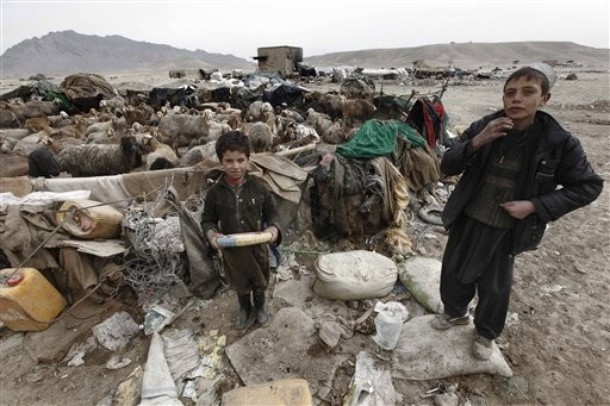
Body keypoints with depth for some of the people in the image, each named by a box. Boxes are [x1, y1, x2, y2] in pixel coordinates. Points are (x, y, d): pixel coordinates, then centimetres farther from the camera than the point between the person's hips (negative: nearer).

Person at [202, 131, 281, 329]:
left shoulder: (259, 187, -16)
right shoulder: (215, 192, -14)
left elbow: (272, 213, -5)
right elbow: (207, 219, -2)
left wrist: (273, 227, -25)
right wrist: (211, 234, -23)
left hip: (257, 246, 0)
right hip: (231, 249, 1)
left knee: (259, 282, 24)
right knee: (240, 284, 25)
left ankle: (260, 307, 55)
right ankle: (245, 309, 55)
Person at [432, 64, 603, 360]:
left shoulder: (559, 142, -14)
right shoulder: (483, 127, -10)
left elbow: (588, 186, -3)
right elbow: (447, 166, -11)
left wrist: (535, 205, -16)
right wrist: (476, 142, -29)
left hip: (505, 229, -2)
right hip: (467, 220, 2)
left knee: (495, 286, 15)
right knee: (453, 271, 19)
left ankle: (485, 333, 44)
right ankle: (455, 312, 49)